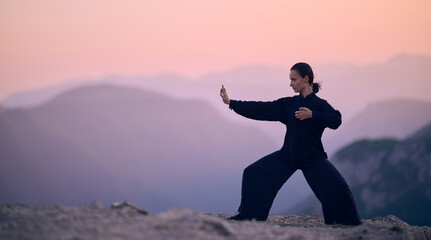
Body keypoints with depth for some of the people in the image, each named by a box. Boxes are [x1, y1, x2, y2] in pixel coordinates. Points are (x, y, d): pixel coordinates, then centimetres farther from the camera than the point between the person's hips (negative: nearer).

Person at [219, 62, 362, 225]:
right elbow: (261, 109, 4)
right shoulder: (288, 104, 6)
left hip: (313, 157, -4)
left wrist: (312, 115, -28)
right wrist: (230, 102, 1)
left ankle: (350, 222, 2)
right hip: (288, 155, 4)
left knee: (337, 186, -21)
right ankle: (246, 215, 15)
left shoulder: (319, 104, -4)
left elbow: (336, 120, -21)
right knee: (252, 173, -1)